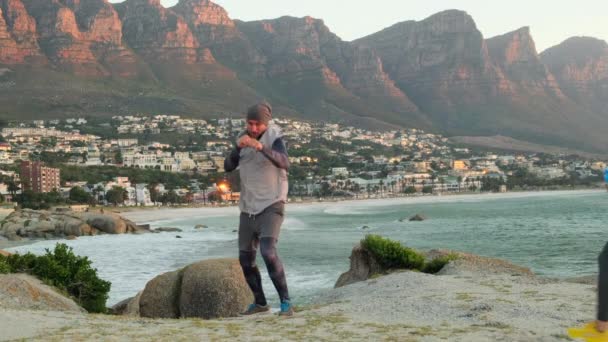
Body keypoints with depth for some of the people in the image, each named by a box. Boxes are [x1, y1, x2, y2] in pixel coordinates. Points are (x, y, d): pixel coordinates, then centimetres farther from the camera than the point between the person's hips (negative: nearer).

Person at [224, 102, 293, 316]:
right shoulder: (243, 139, 6)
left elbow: (284, 164, -33)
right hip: (249, 206, 6)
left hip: (271, 205, -6)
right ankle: (260, 302, 28)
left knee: (268, 252, -26)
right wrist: (238, 147, -23)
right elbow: (228, 166, -3)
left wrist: (261, 147, -48)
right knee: (245, 259, 10)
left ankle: (285, 302, -16)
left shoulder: (275, 139, -13)